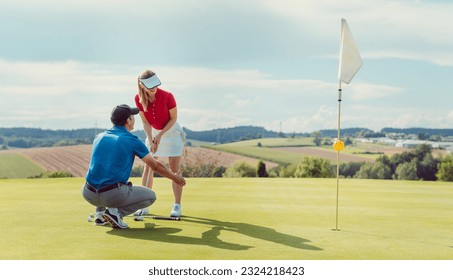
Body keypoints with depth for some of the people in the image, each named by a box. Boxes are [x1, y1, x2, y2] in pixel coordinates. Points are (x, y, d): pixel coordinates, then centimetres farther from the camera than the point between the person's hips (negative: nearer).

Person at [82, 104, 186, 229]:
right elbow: (156, 166, 11)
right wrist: (174, 177, 29)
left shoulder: (99, 137, 14)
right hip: (113, 195, -6)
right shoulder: (132, 140, 0)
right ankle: (117, 212, -4)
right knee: (150, 196, 16)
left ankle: (100, 212, 20)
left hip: (89, 195, 6)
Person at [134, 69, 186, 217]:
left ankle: (177, 205, -2)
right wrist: (151, 140, -21)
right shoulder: (138, 98, -16)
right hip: (153, 133, 3)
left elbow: (173, 118, -14)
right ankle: (144, 206, 5)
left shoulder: (167, 96, -25)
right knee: (148, 168, -1)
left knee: (174, 169, -7)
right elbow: (145, 122, -10)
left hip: (171, 131, -3)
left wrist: (160, 135, -19)